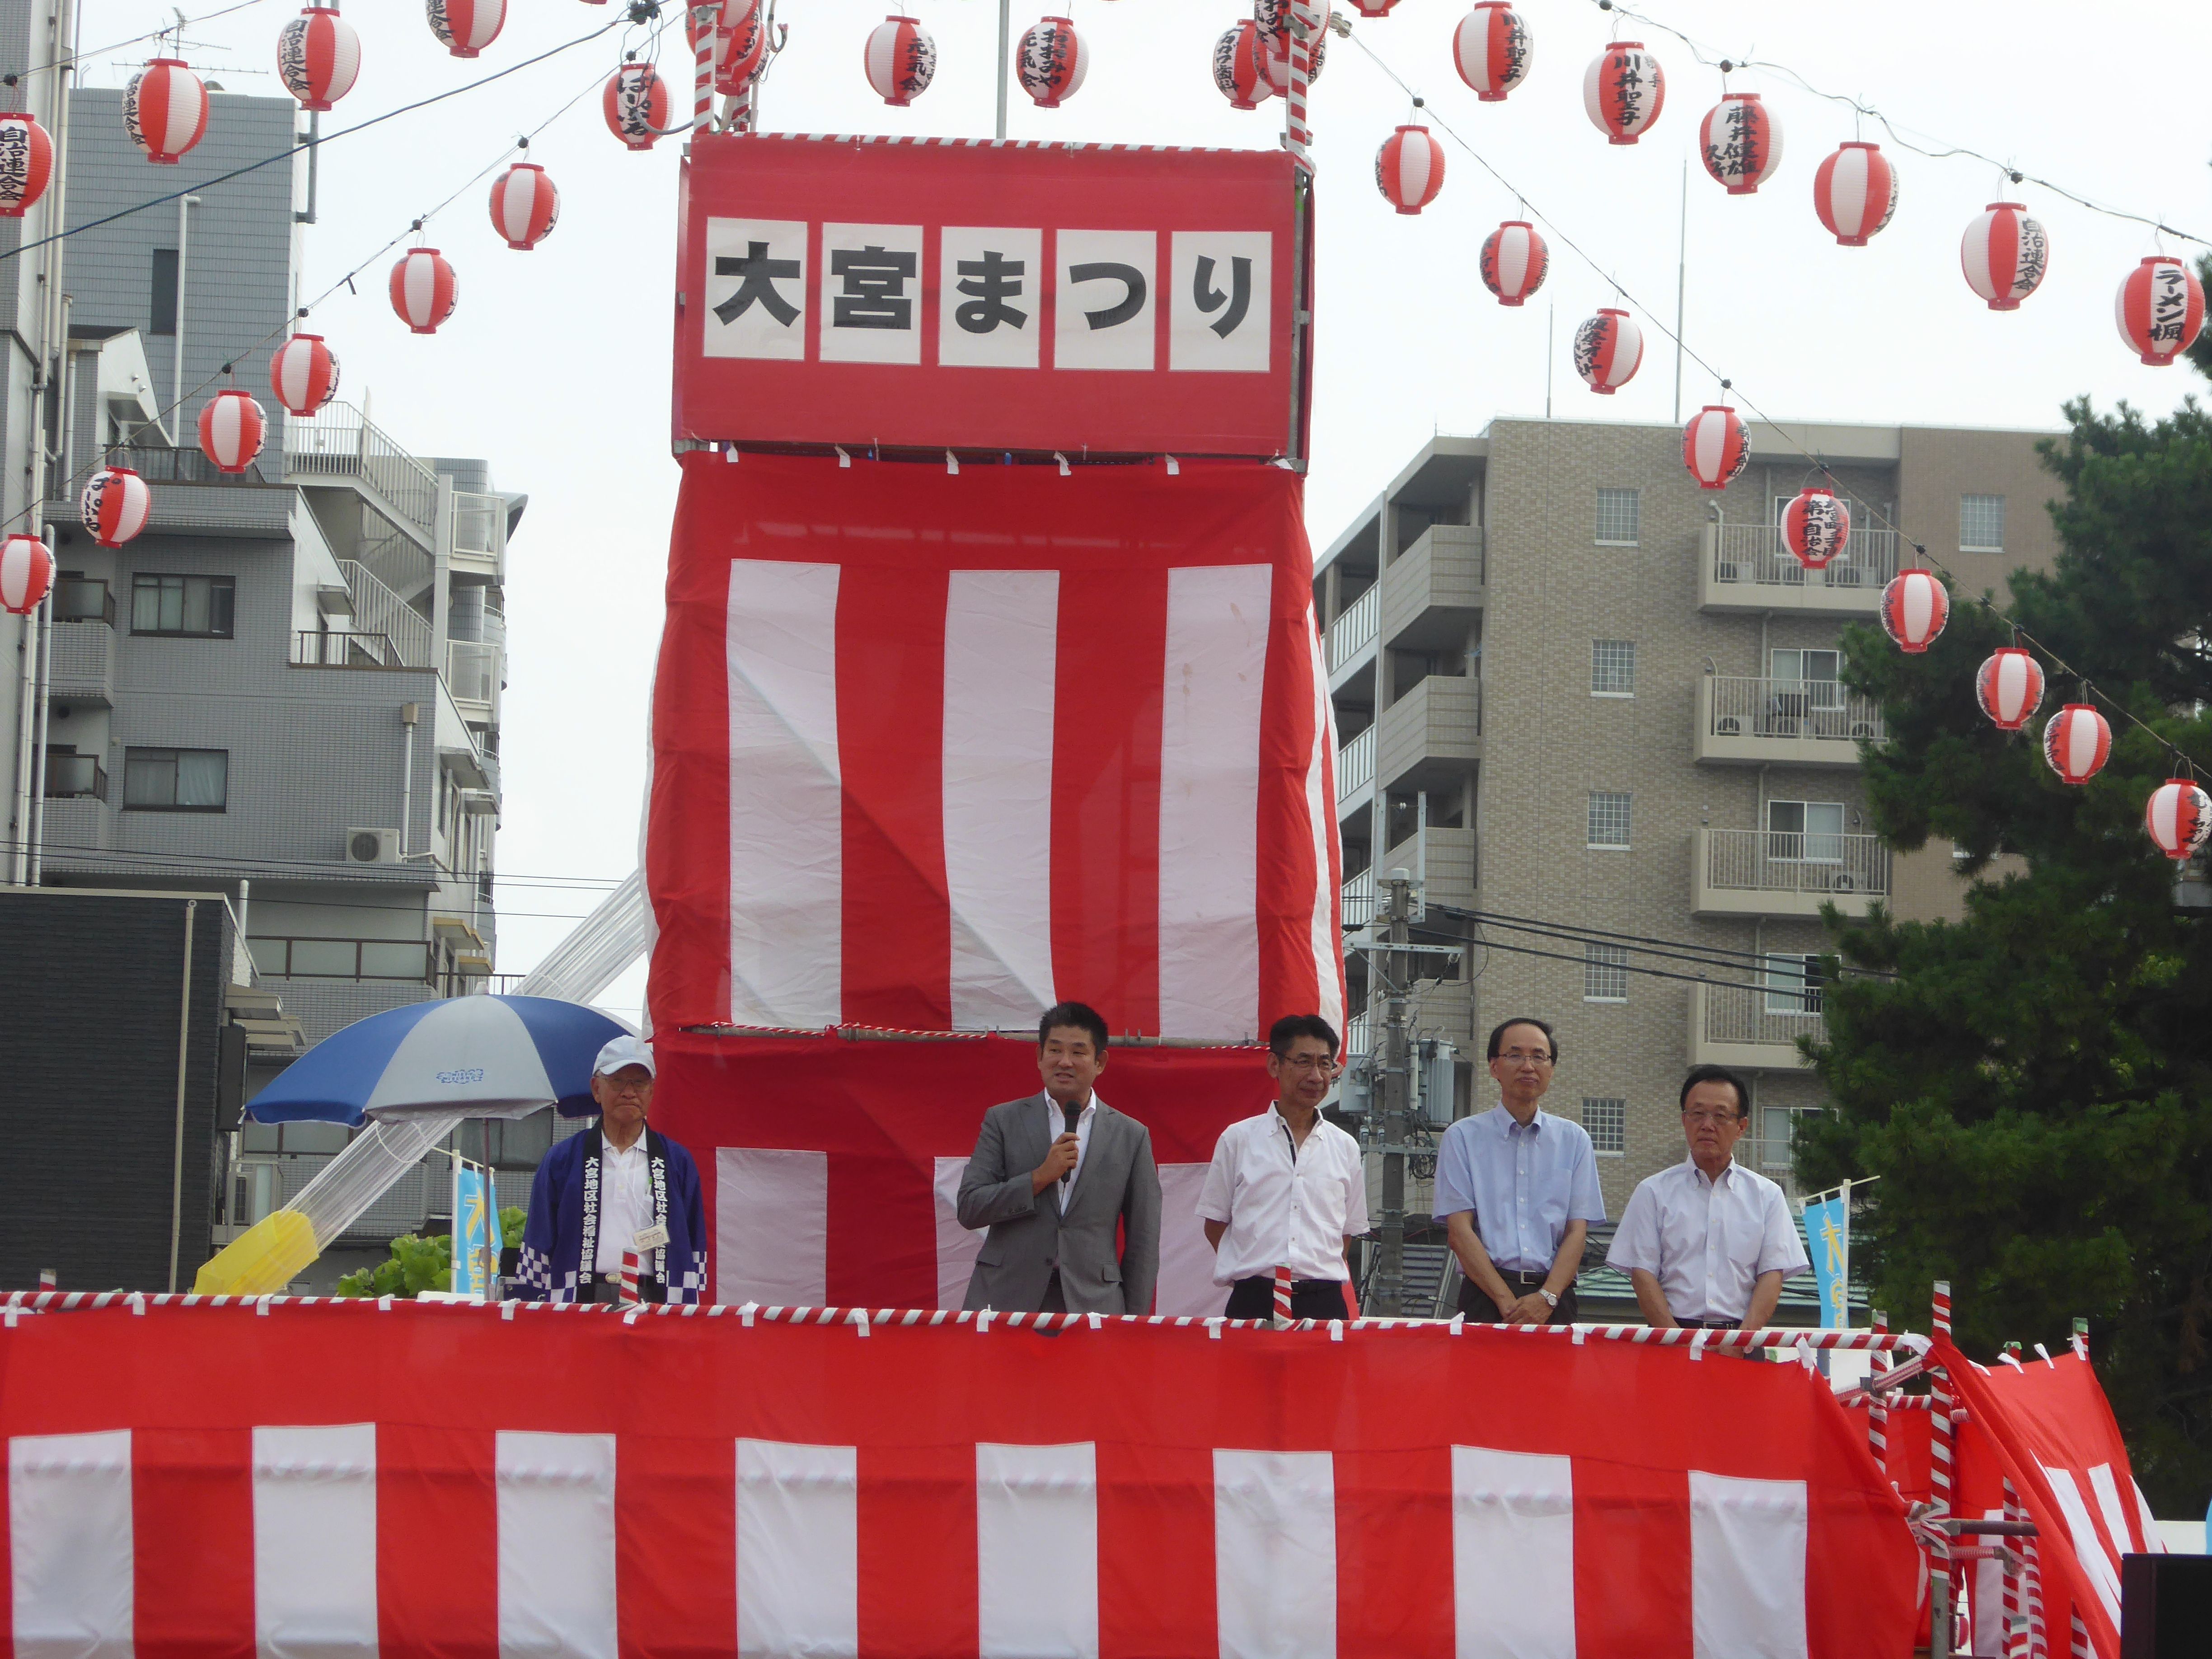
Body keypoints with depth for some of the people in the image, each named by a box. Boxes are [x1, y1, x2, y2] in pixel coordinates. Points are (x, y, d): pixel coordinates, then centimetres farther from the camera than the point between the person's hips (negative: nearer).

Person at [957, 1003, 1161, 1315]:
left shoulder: (1131, 1136, 9)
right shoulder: (1003, 1121, 9)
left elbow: (1143, 1242, 9)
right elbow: (969, 1209, 1)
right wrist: (1040, 1177, -9)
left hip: (1092, 1302, 0)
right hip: (1007, 1299, 0)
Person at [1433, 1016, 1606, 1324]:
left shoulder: (1573, 1140, 14)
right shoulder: (1463, 1137, 8)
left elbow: (1578, 1230, 6)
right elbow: (1459, 1230, 0)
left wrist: (1546, 1298, -10)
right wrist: (1507, 1301, -11)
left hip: (1553, 1298, 2)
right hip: (1486, 1296, -2)